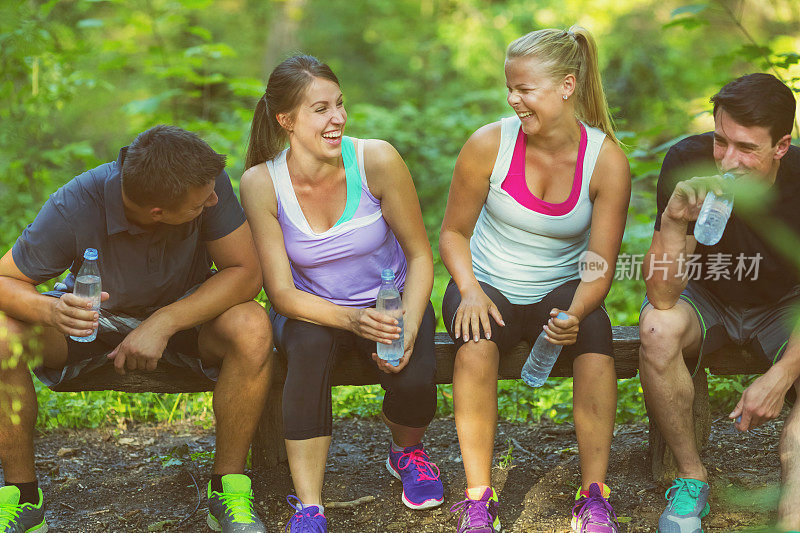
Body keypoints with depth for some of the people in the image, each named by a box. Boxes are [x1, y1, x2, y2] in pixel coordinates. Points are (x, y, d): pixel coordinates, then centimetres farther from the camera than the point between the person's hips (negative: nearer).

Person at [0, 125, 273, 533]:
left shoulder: (208, 179, -28)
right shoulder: (73, 207, -29)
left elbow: (245, 272, -25)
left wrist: (164, 323, -35)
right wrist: (50, 310, -42)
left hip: (187, 313, 0)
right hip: (96, 315, 0)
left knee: (252, 329, -32)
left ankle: (228, 490, -15)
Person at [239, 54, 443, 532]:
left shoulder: (376, 161, -19)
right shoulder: (262, 183, -18)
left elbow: (420, 255, -8)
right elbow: (282, 293, -16)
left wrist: (408, 330, -24)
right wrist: (351, 320, -33)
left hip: (390, 302, 1)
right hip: (313, 309, 0)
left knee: (414, 382, -27)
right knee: (309, 345, -34)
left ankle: (407, 451, 13)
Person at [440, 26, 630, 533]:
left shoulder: (607, 161, -11)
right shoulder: (489, 144, -11)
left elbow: (600, 266, -10)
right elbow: (454, 232, 0)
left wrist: (576, 311, -31)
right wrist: (470, 290, -19)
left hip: (561, 290, 1)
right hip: (489, 286, 0)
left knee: (597, 348, -32)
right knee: (477, 345, -34)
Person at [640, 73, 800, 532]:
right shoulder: (689, 163, -26)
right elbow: (662, 297, -28)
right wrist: (673, 221, -46)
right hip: (706, 296, 0)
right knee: (658, 328, -32)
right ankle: (692, 477, -12)